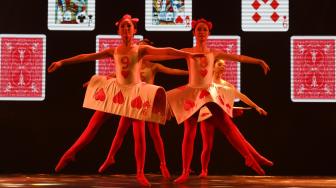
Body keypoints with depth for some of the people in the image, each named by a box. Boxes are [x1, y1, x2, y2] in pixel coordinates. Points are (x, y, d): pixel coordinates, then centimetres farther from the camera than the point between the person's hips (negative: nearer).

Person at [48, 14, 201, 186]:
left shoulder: (141, 49, -2)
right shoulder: (113, 51, 4)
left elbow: (165, 51, -14)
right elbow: (86, 57, 6)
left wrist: (188, 54, -26)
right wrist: (62, 62, 6)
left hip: (135, 92, -2)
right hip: (116, 90, 2)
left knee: (139, 135, -2)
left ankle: (140, 173, 8)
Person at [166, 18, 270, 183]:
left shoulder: (214, 53, 9)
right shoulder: (187, 52, 3)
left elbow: (238, 57, 12)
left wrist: (259, 61, 14)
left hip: (211, 93, 2)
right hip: (192, 94, -2)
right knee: (189, 133, -4)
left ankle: (249, 159, 9)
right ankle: (185, 172, 0)